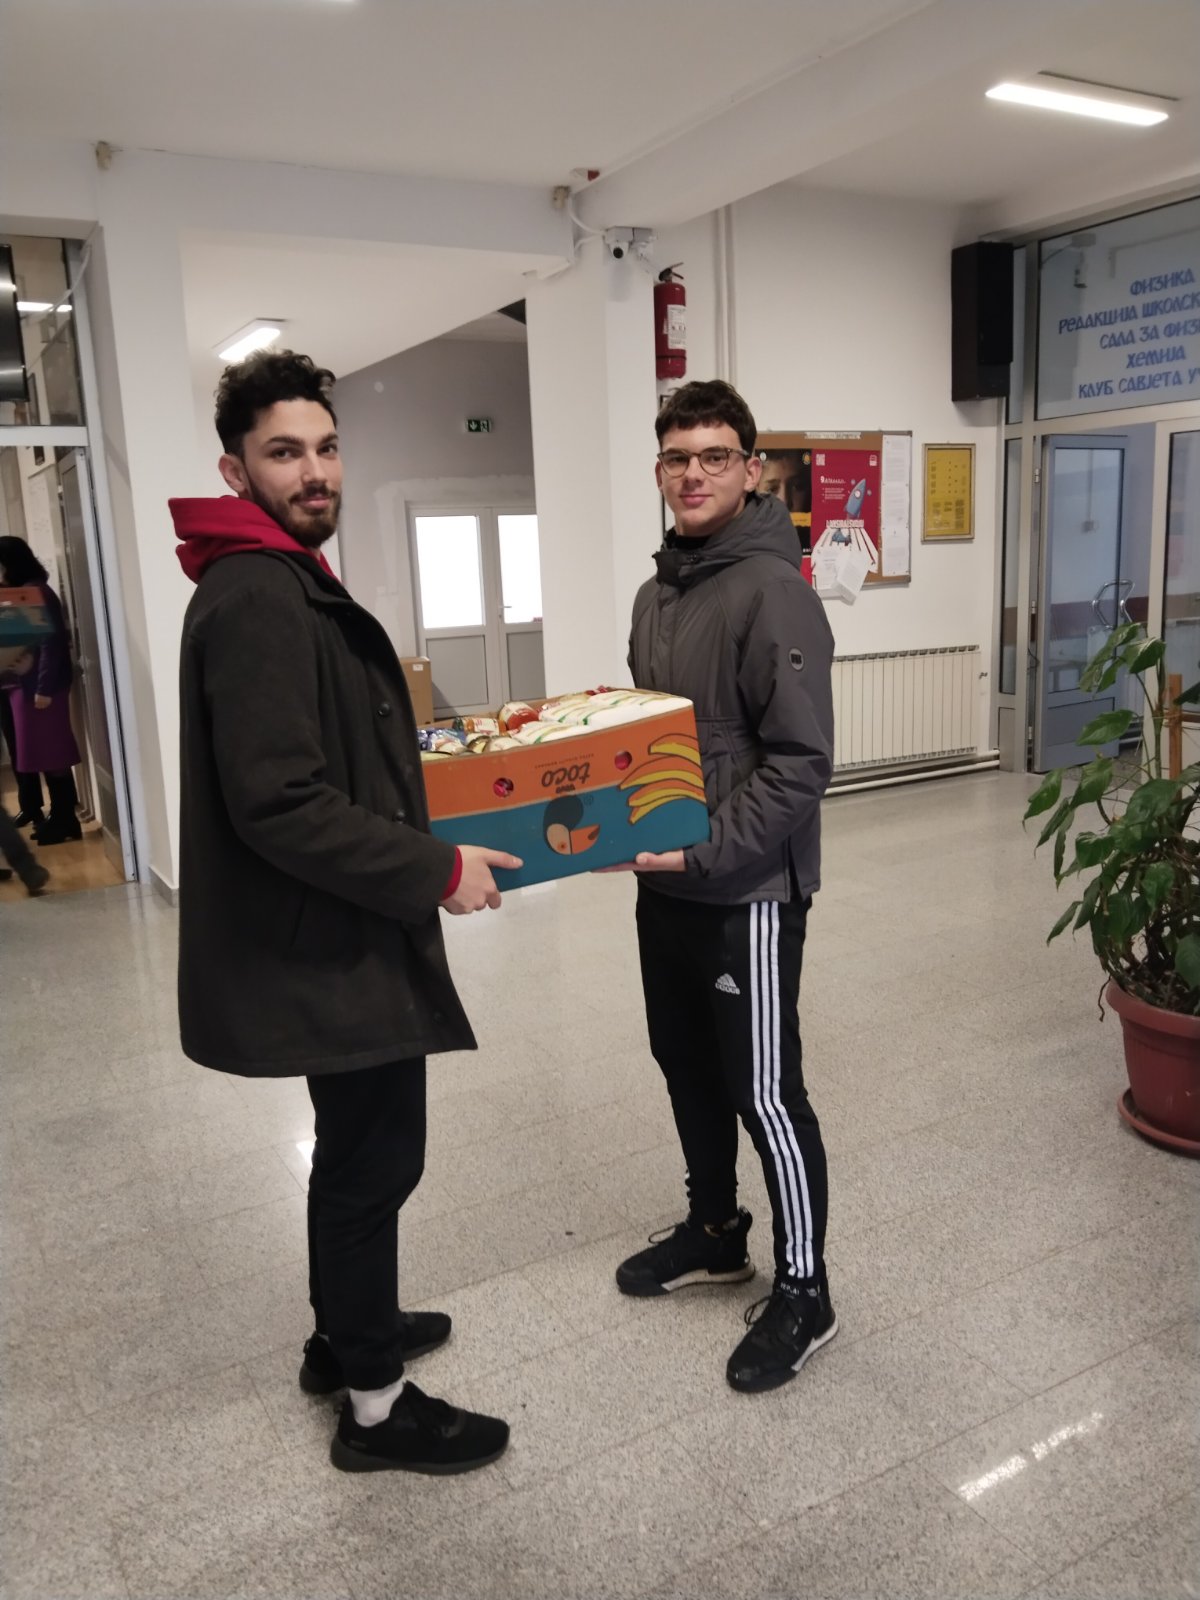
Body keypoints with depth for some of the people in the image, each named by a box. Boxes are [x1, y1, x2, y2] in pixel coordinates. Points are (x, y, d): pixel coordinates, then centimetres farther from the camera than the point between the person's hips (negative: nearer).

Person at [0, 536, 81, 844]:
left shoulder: (38, 594, -11)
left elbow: (51, 642, -16)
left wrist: (44, 688, -20)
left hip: (38, 687, -9)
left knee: (48, 752, -4)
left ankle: (64, 818, 1)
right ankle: (30, 809, 27)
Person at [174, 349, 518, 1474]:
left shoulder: (283, 584, 13)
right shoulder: (257, 600, -22)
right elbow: (279, 804, -29)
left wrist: (415, 819, 18)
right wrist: (437, 870, -22)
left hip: (329, 938, 11)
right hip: (329, 946, -11)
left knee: (359, 1148, 23)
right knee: (375, 1159, 4)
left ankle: (346, 1333, 43)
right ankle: (376, 1406, 23)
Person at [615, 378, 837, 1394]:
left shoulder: (772, 591, -16)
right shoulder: (657, 592, 11)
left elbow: (800, 764, -21)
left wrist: (703, 853, -23)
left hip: (749, 895, -8)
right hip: (666, 885, 8)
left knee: (766, 1094, 3)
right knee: (687, 1067, 20)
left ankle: (803, 1293, 22)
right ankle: (714, 1233, 41)